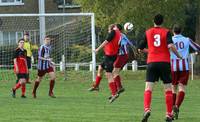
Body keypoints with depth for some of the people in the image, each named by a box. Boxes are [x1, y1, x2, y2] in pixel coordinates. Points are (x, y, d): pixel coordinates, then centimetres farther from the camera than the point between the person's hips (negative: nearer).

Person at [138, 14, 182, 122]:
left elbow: (140, 49, 13)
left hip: (152, 62, 1)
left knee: (148, 88, -3)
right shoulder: (166, 32, 1)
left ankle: (147, 109, -27)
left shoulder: (148, 32, 8)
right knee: (168, 89, 9)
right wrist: (178, 56, -2)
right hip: (164, 62, -1)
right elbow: (170, 45, -17)